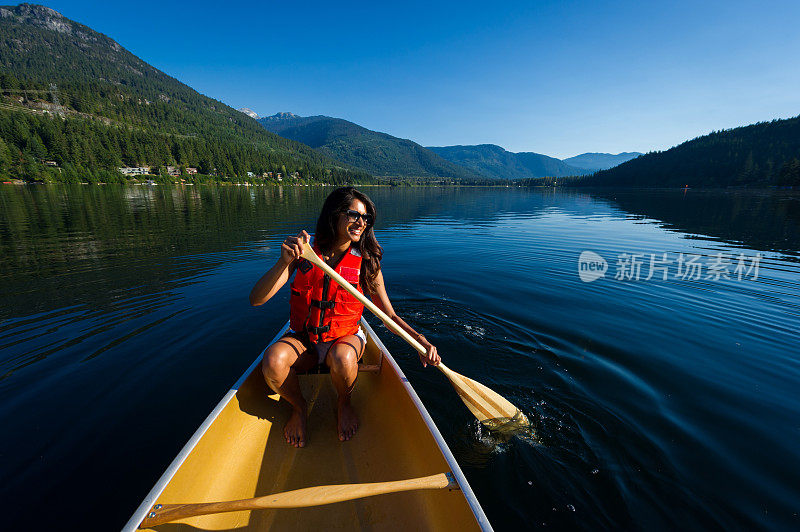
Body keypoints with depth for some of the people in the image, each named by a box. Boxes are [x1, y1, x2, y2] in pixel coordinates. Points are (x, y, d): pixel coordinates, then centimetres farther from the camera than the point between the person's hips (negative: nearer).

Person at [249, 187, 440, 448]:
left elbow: (390, 315, -5)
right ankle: (298, 407, 5)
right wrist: (284, 262, -34)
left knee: (342, 358, -34)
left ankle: (344, 404, 2)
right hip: (303, 338, 1)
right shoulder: (303, 253, -10)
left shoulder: (366, 264, -10)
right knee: (273, 361, -29)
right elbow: (256, 300, -17)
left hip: (346, 336, 0)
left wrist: (420, 340, -21)